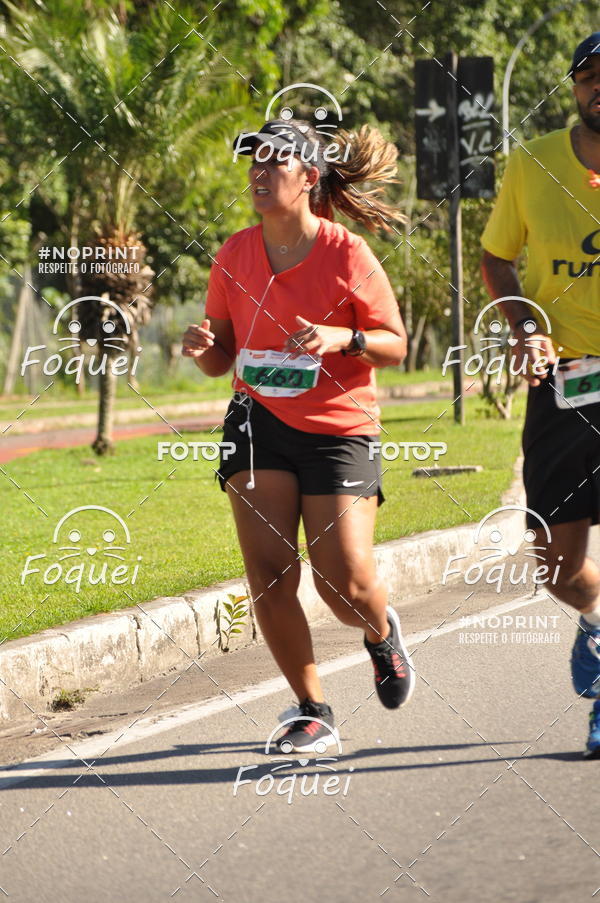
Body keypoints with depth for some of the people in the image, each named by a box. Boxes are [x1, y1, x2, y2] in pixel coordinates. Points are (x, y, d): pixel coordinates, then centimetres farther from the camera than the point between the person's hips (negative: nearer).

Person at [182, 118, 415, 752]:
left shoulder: (348, 255, -9)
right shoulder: (235, 255, 2)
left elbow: (395, 345, -3)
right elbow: (222, 358, 11)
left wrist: (341, 338, -21)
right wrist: (202, 348, -12)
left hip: (338, 429, -3)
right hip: (259, 421, 3)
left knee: (347, 586, -10)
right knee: (268, 575, -10)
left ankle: (382, 632, 29)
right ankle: (313, 712, 6)